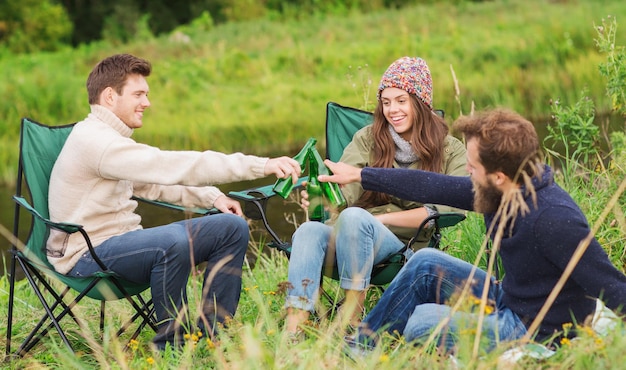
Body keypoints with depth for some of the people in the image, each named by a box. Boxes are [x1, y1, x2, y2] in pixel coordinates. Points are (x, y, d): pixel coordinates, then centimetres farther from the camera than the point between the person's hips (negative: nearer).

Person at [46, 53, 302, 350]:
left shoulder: (109, 138, 15)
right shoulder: (94, 140, -19)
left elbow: (154, 182, 24)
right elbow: (173, 167, -27)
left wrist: (212, 198, 5)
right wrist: (261, 166, -28)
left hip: (121, 241, 10)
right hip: (85, 255, -10)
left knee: (232, 227, 4)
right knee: (173, 241, -39)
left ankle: (213, 333, 5)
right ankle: (170, 344, -21)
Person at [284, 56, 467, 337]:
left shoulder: (450, 150, 7)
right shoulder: (367, 139, 13)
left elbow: (448, 210, -7)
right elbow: (343, 194, -1)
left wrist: (383, 219, -12)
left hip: (406, 244, -3)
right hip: (353, 235, 3)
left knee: (354, 217, -33)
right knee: (309, 231, -30)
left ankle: (351, 318, -28)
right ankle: (292, 331, -43)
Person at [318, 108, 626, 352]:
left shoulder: (553, 219, -31)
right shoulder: (500, 192, -4)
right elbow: (433, 187, 6)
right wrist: (359, 175, 14)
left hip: (538, 332, -9)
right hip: (508, 300, 9)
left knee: (422, 322, -15)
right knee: (426, 263, 9)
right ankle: (361, 345, 16)